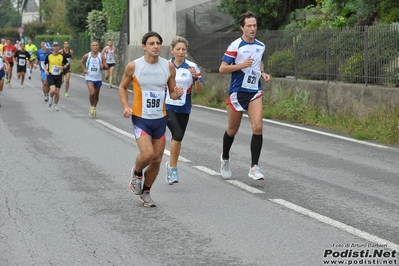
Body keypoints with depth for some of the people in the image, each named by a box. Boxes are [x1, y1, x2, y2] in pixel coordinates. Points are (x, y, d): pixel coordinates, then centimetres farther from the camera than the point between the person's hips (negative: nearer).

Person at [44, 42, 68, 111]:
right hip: (51, 76, -2)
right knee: (53, 90, -22)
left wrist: (63, 67, -13)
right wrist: (45, 70, -8)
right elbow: (45, 64, 10)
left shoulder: (62, 56, 0)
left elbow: (65, 65, 9)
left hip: (59, 76, 2)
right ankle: (50, 98, 11)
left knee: (57, 92, 3)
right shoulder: (49, 56, -2)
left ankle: (56, 105, 23)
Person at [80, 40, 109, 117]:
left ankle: (94, 108, 31)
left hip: (98, 78, 2)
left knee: (96, 94, 12)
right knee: (92, 93, -18)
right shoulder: (87, 56, -2)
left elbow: (107, 67, 0)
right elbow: (81, 62, 17)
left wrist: (103, 66, -23)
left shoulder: (101, 56, -1)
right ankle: (91, 107, 3)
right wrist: (84, 69, 1)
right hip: (89, 77, -2)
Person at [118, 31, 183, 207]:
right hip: (140, 118, -3)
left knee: (157, 159, 7)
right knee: (147, 154, -21)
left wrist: (177, 94, -16)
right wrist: (126, 107, -9)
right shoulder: (133, 66, -9)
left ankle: (145, 192, 29)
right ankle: (137, 173, 14)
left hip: (160, 119, 3)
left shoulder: (168, 66, -2)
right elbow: (122, 87, 7)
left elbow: (172, 93, 7)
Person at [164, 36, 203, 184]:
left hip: (183, 108, 2)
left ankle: (171, 165, 32)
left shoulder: (192, 67, -3)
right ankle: (173, 167, -7)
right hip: (168, 106, -2)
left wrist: (195, 77, -21)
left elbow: (199, 91, -5)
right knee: (178, 135, -20)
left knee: (178, 138, 11)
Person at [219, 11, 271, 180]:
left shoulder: (260, 46, 6)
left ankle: (254, 167, -7)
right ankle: (225, 159, 38)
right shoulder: (235, 46, -11)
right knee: (232, 130, 11)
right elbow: (222, 69, -12)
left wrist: (262, 73, 7)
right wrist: (241, 65, -24)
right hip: (237, 92, -3)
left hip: (255, 92, 3)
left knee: (257, 128, -14)